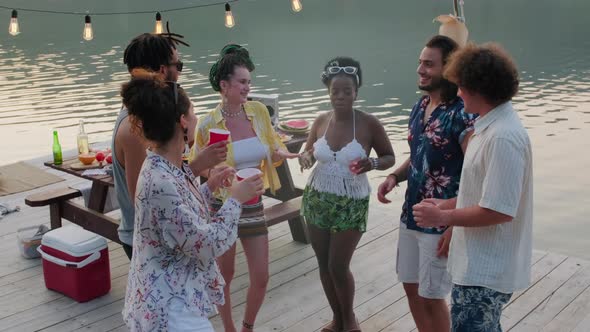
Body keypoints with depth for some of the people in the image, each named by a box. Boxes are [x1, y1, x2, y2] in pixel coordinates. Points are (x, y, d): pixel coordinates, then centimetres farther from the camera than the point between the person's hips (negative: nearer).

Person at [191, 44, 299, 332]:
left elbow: (273, 150, 9)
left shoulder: (259, 111, -3)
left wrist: (281, 153, -13)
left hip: (253, 205, 4)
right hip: (222, 206, -3)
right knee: (224, 275, 13)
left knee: (261, 278, 9)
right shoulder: (208, 125, -14)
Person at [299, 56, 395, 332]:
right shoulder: (321, 121, -2)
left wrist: (371, 164, -24)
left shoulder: (369, 124, -12)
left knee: (338, 266, -1)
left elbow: (390, 158, -2)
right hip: (317, 199, 4)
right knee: (324, 264, 12)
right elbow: (308, 152, 11)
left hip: (351, 204, -4)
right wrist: (306, 157, -13)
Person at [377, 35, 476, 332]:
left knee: (431, 296, 6)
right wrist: (394, 176, -1)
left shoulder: (462, 115, -19)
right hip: (411, 215, 8)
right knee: (411, 286, 18)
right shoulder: (420, 106, 6)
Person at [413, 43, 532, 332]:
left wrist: (443, 217, -17)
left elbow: (498, 210, -27)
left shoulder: (502, 137, -25)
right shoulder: (492, 127, 8)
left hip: (485, 271, -10)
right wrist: (445, 205, 10)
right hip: (482, 264, 10)